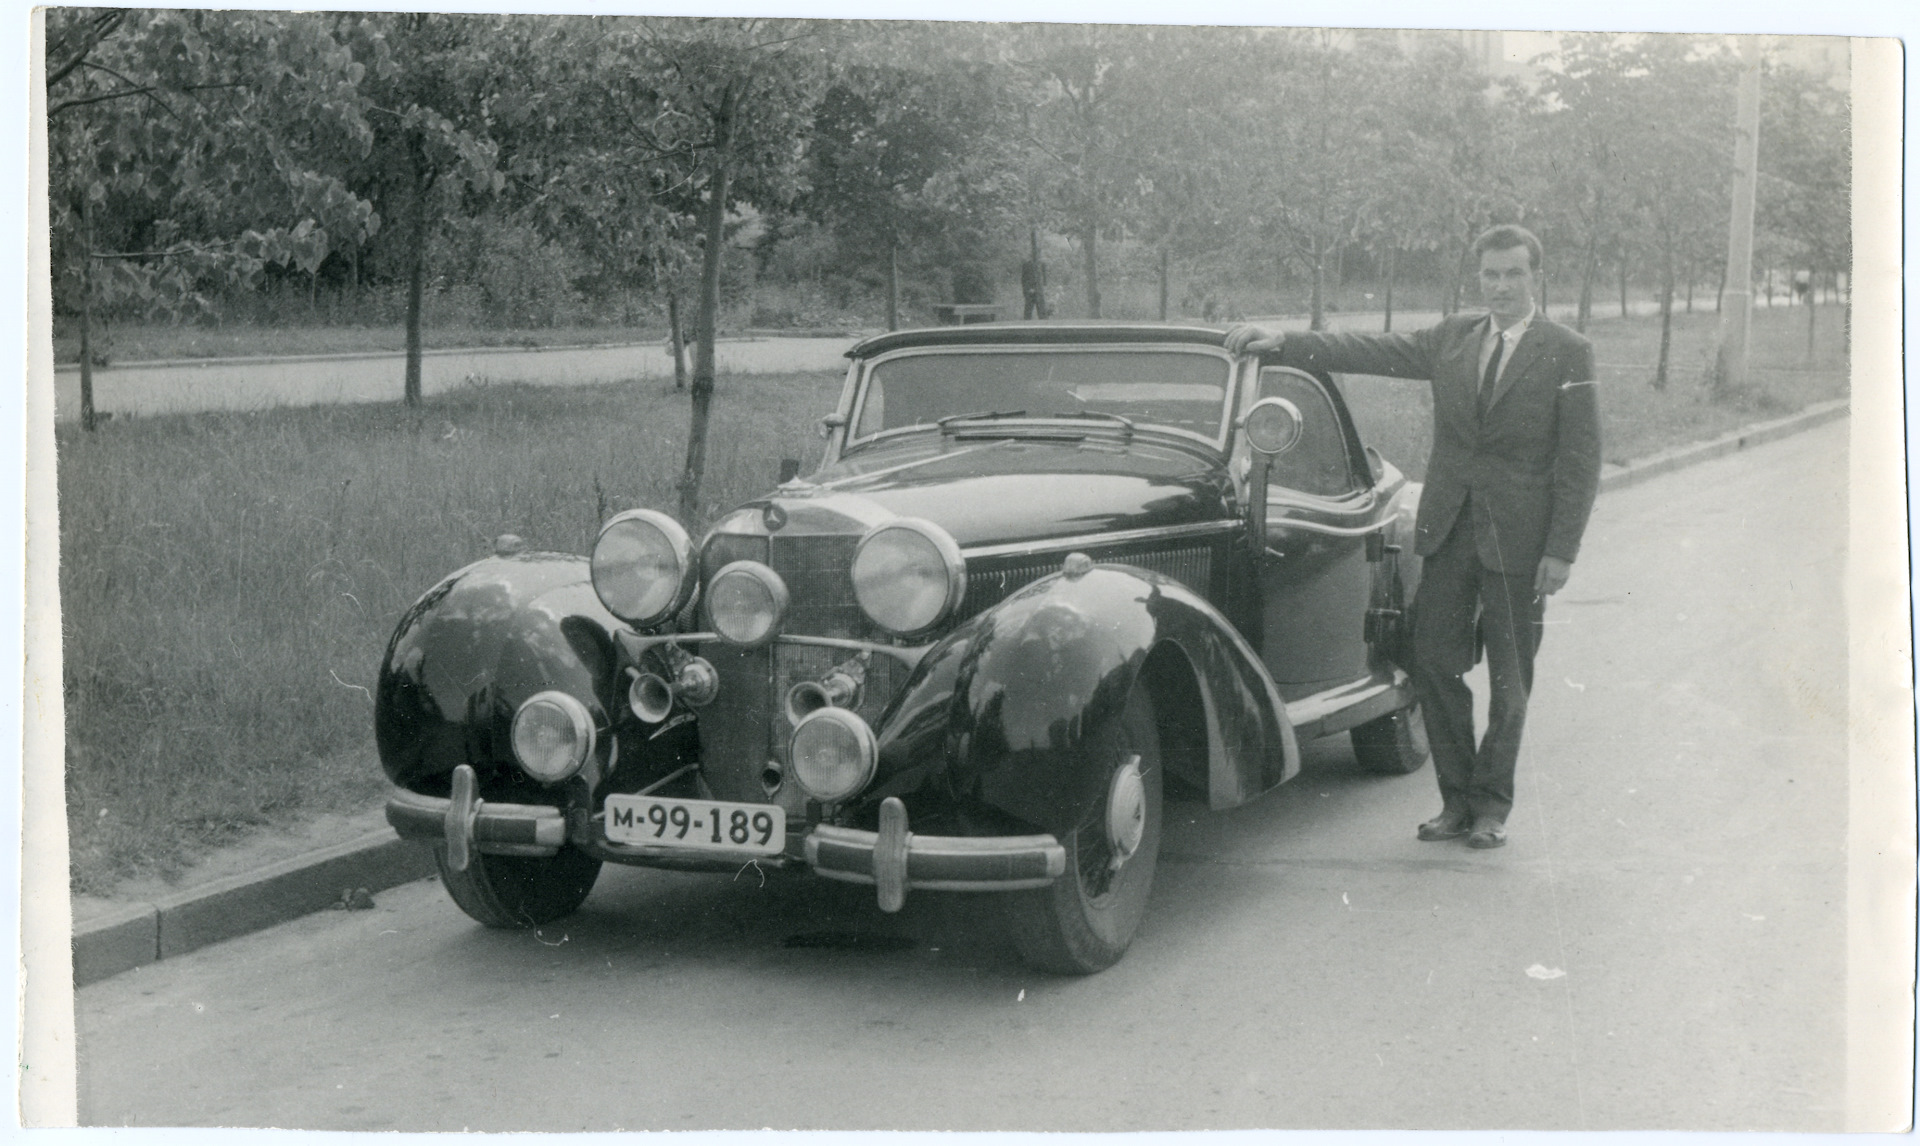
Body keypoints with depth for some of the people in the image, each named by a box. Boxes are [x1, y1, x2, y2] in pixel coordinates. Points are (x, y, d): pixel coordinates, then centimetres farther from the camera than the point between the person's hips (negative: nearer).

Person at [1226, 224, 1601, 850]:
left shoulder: (1568, 353, -3)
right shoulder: (1453, 338, 9)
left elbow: (1580, 461, -5)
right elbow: (1371, 352, 2)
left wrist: (1561, 550, -10)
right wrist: (1282, 344, -9)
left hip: (1518, 541, -3)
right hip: (1449, 531, 4)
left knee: (1508, 680, 6)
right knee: (1435, 660, 3)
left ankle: (1491, 805, 19)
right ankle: (1457, 799, 16)